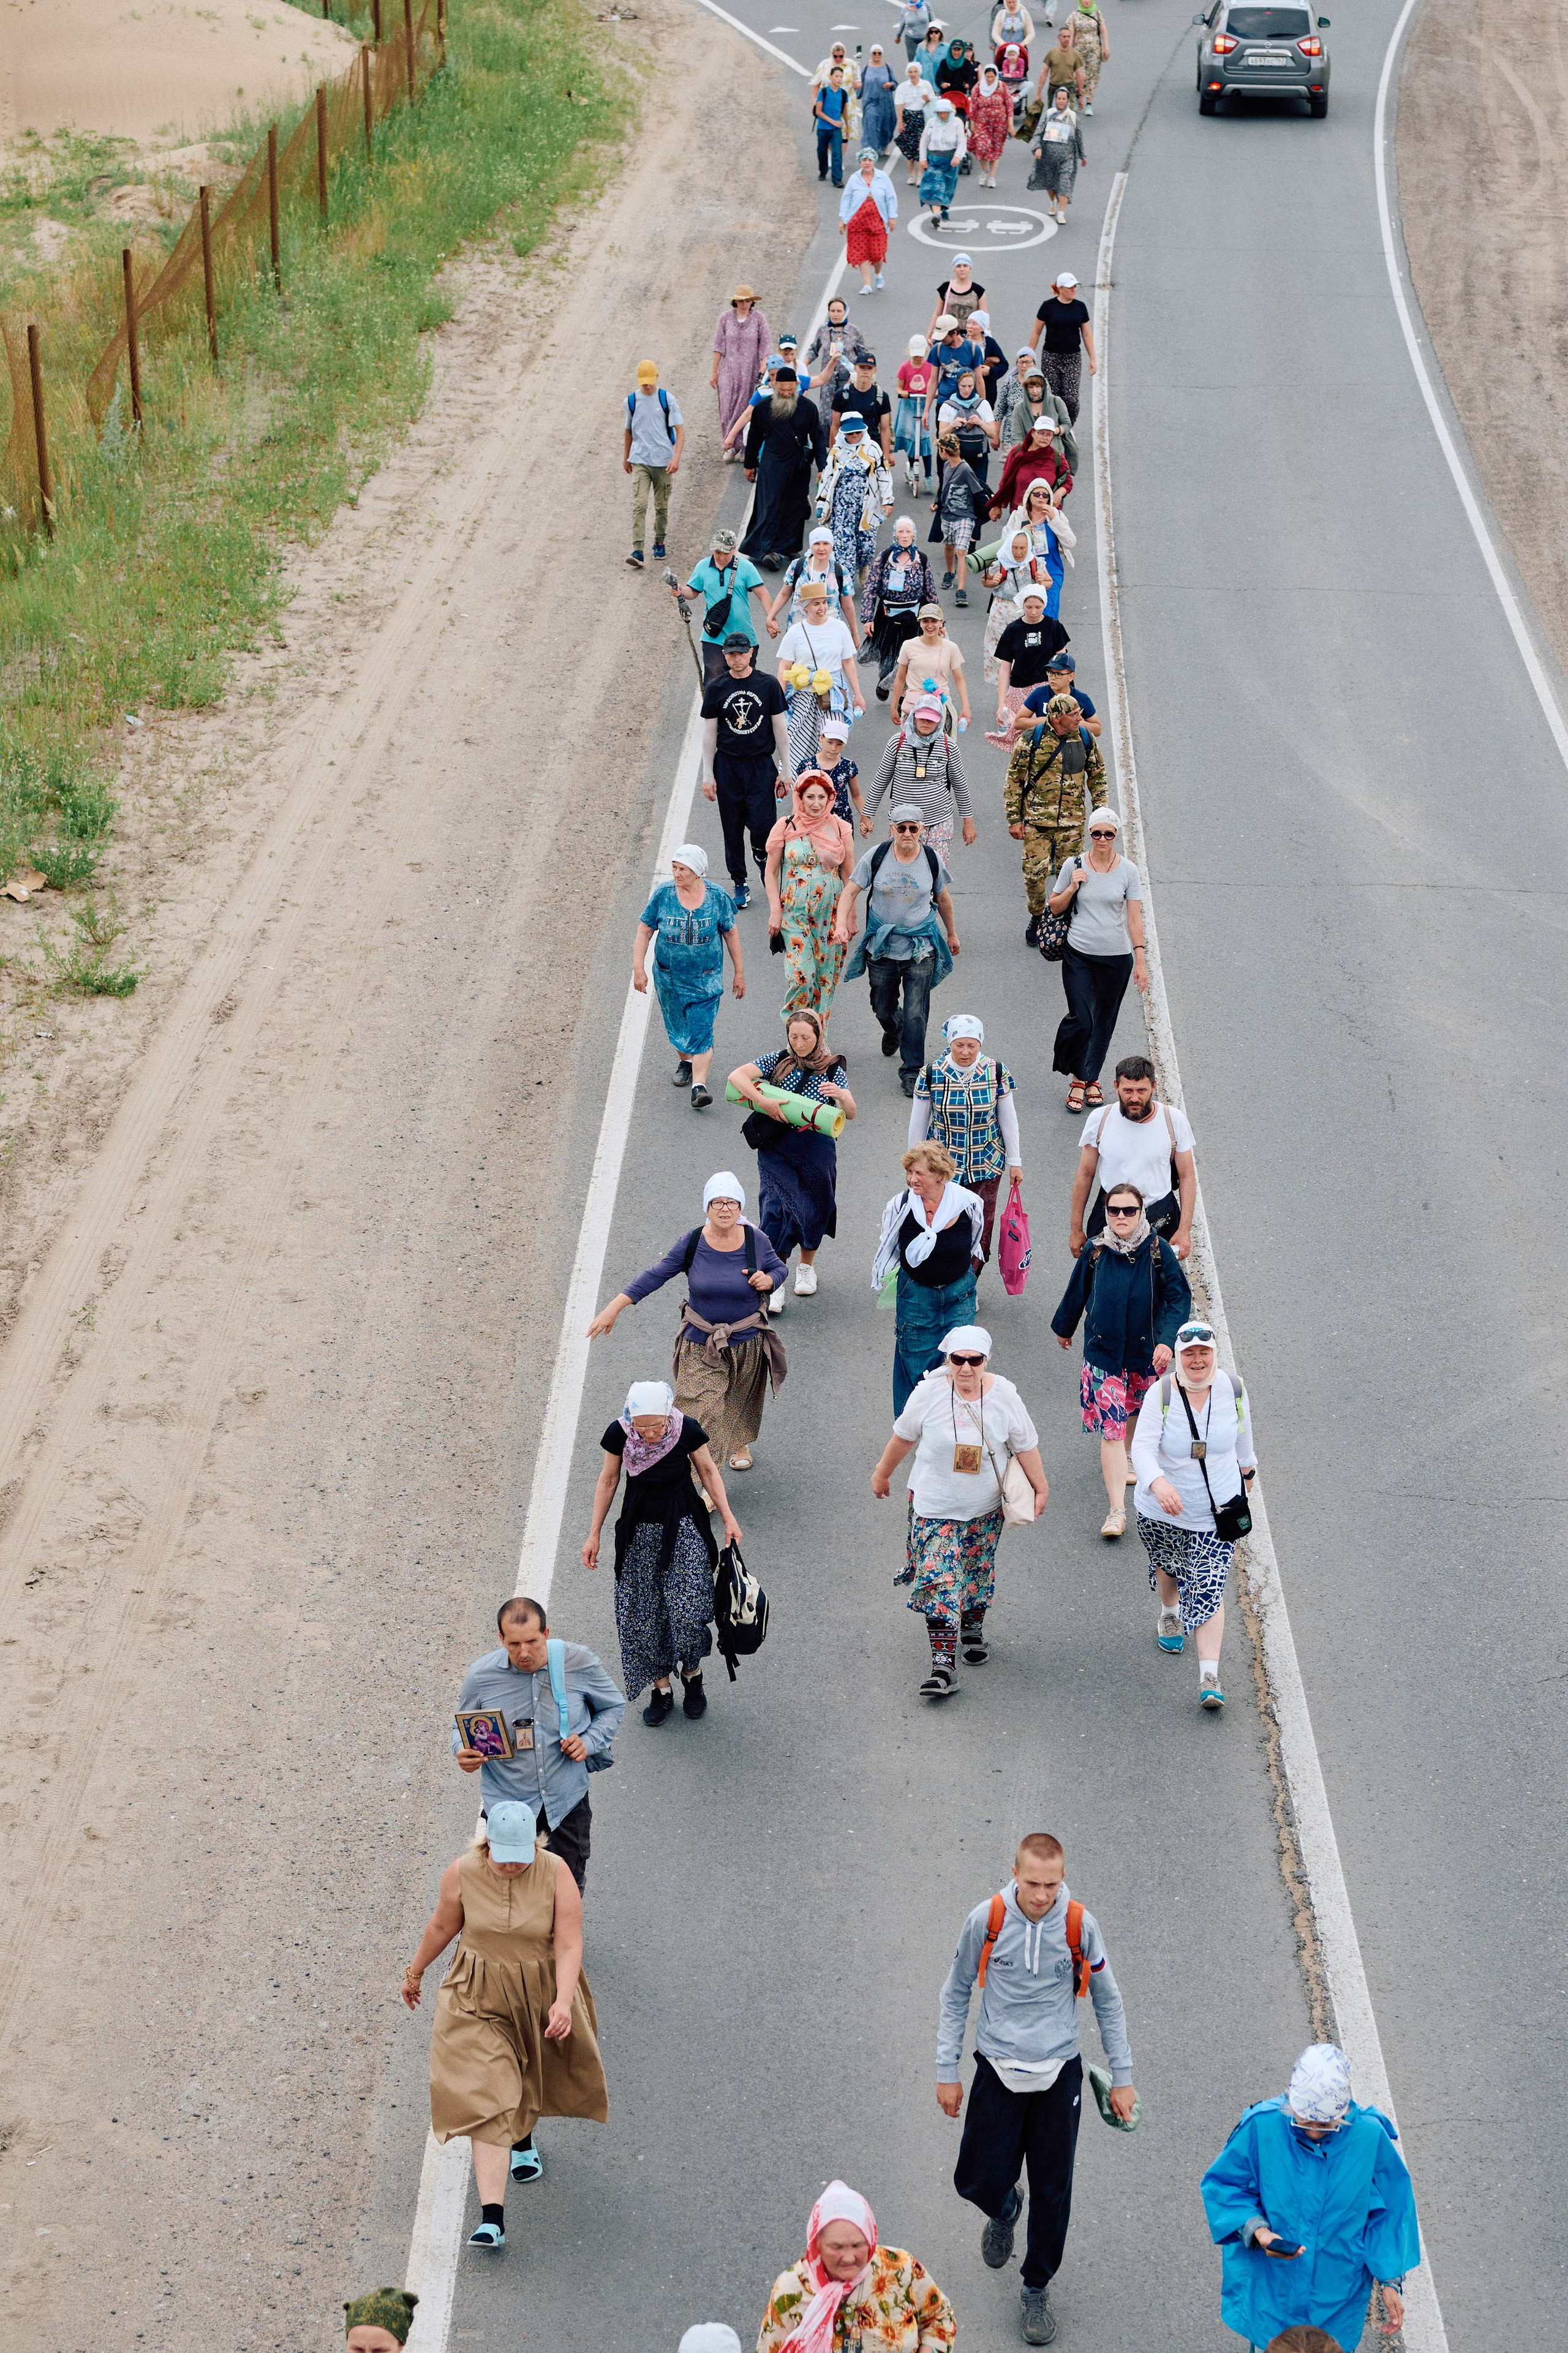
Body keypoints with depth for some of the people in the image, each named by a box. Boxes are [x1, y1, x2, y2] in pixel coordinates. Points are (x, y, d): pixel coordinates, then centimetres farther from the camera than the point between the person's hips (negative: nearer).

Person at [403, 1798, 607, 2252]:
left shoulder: (556, 1873, -20)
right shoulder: (462, 1874, -17)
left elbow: (569, 1945, -21)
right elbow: (442, 1926, 1)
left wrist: (563, 2001, -34)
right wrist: (415, 1971, 13)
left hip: (541, 1994, 1)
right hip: (480, 2000, -1)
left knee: (529, 2077, 25)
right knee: (485, 2099, -11)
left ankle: (524, 2138, 61)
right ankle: (492, 2218, -16)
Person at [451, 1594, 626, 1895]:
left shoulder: (579, 1662, -13)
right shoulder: (480, 1675, -13)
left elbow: (613, 1705, 5)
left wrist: (590, 1741, -12)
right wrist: (462, 1752, -19)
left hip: (567, 1799, 0)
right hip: (507, 1801, 0)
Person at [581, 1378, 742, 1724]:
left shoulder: (687, 1430, -18)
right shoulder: (620, 1434, -15)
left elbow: (708, 1470, -1)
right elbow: (608, 1480, 1)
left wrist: (728, 1519, -4)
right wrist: (594, 1534, 4)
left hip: (684, 1527, -2)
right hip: (639, 1531, 2)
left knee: (688, 1611, -9)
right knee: (644, 1616, 3)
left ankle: (692, 1675, 18)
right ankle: (661, 1689, 20)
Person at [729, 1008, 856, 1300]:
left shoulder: (832, 1070, -1)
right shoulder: (779, 1060, -1)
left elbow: (850, 1114, -10)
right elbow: (737, 1076, -10)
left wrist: (841, 1096, -32)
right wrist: (764, 1102, -23)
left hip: (816, 1149, 1)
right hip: (777, 1147, -1)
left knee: (813, 1208, 12)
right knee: (776, 1208, -12)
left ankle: (807, 1267, 38)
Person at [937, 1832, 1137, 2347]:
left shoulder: (1079, 1924, -10)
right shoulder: (986, 1920, -11)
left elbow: (1107, 2002, 4)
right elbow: (956, 1995, 3)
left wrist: (1122, 2078, 6)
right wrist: (947, 2071, 3)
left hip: (1059, 2073, 0)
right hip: (998, 2071, 0)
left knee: (1052, 2191, 4)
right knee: (979, 2180, 0)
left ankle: (1037, 2289, 25)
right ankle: (1003, 2211, 37)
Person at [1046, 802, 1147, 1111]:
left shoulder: (1128, 870, -2)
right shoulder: (1074, 866, -2)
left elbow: (1134, 917, -1)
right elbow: (1054, 907, 7)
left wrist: (1140, 959, -6)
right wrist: (1072, 888, -12)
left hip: (1116, 958, 1)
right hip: (1078, 955, -1)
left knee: (1104, 1020, 10)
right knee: (1082, 1018, -11)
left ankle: (1092, 1077, 28)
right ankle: (1077, 1077, 11)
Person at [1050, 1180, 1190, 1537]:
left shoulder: (1158, 1250, -13)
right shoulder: (1095, 1252, -9)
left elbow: (1179, 1297, -11)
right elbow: (1076, 1293, 8)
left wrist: (1167, 1340, -24)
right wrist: (1064, 1327, 22)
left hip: (1146, 1350, 1)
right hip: (1104, 1351, -1)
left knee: (1139, 1412, 22)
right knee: (1111, 1429, -7)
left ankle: (1129, 1457, 56)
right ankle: (1117, 1511, -8)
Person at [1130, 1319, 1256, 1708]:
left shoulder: (1233, 1390, -10)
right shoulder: (1161, 1393, -19)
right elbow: (1143, 1446, -27)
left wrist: (1247, 1468, 27)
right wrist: (1158, 1483, -46)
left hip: (1215, 1511, 0)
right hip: (1161, 1511, 0)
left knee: (1208, 1589, -6)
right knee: (1166, 1566, 25)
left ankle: (1210, 1677, -6)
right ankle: (1169, 1614, 60)